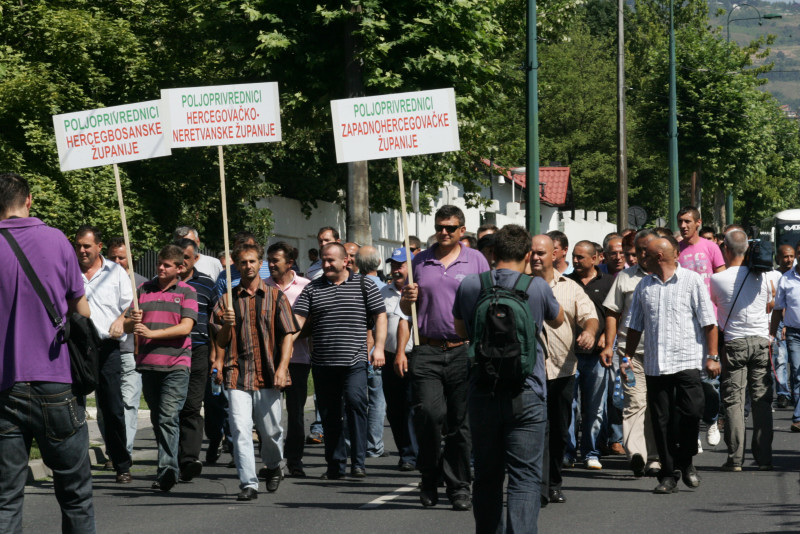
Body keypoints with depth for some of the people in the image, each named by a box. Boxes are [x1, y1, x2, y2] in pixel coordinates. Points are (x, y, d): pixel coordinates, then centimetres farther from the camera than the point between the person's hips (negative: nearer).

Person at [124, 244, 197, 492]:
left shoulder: (187, 292, 4)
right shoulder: (144, 290, 14)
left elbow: (185, 327, -9)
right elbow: (127, 327, 13)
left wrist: (152, 333, -17)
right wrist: (133, 321, -11)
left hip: (176, 364, -4)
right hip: (148, 363, 4)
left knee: (168, 417, -15)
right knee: (157, 419, 9)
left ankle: (167, 469, -19)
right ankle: (170, 468, 18)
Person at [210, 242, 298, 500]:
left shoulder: (275, 296, 8)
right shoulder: (228, 300, 11)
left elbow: (287, 334, 3)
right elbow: (221, 342, 11)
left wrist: (282, 368, -8)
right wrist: (227, 324, -11)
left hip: (268, 373, 0)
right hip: (237, 373, 1)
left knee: (270, 429, 6)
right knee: (240, 429, -10)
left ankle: (274, 465, 35)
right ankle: (248, 484, -8)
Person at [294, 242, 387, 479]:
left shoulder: (364, 285, 6)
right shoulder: (312, 289, 10)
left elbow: (380, 316, 7)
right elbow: (297, 319, 3)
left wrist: (379, 347, -4)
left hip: (354, 361, -3)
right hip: (322, 362, 3)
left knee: (355, 402, -21)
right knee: (329, 414, 7)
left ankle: (358, 462, -18)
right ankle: (335, 466, 17)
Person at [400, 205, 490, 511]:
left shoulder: (476, 260, 8)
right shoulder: (420, 262, 13)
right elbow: (406, 310, 19)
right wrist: (408, 298, -4)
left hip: (464, 351, -1)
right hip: (427, 351, 1)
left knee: (460, 423, 1)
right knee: (428, 413, -13)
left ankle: (459, 488, 10)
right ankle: (430, 477, 6)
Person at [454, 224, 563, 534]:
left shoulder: (469, 286, 0)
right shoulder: (537, 288, -6)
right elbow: (558, 320, 15)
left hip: (482, 395, 3)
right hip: (527, 395, -3)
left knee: (487, 475, 15)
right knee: (524, 478, -3)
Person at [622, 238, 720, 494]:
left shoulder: (691, 280, 2)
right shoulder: (644, 286, 14)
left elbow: (708, 321, 0)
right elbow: (635, 325, 19)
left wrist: (712, 356, -6)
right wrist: (627, 357, 12)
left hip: (687, 360, -4)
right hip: (655, 364, 4)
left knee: (691, 413, -12)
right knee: (662, 421, 1)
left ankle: (686, 462, 11)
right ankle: (669, 474, 7)